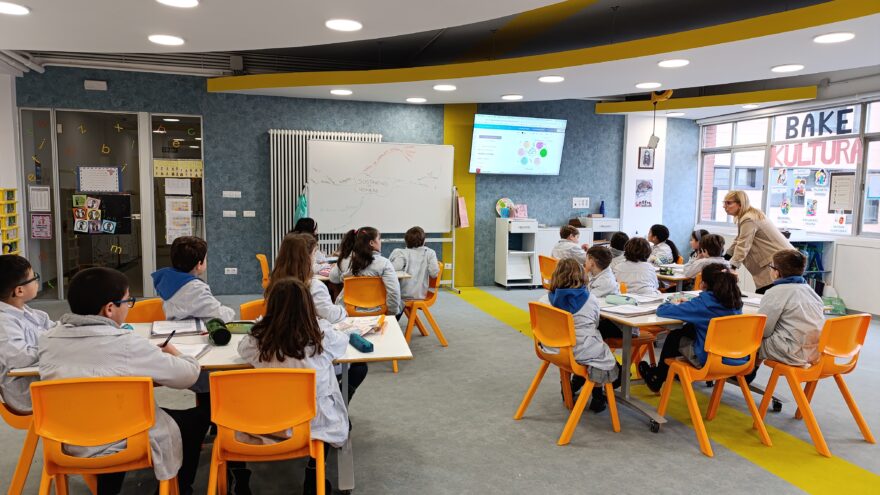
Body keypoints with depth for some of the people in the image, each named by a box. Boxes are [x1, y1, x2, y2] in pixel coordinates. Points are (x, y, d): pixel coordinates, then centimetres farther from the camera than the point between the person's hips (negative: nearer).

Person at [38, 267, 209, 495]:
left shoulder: (49, 339, -7)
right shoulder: (125, 344, -25)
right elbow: (188, 374, -18)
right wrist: (172, 353, 4)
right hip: (128, 444, -6)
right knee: (199, 416, 17)